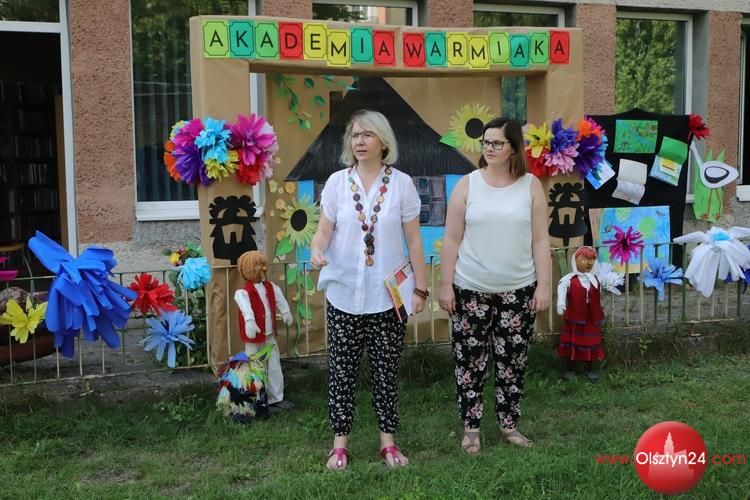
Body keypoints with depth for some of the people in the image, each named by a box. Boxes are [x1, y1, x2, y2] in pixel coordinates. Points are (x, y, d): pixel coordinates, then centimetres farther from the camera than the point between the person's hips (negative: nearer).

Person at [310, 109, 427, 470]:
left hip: (389, 294, 0)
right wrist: (316, 250, -24)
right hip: (344, 294, 1)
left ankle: (388, 441, 23)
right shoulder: (337, 182, 0)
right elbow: (324, 229, -1)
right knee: (342, 370, 7)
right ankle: (340, 443, 20)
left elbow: (413, 240, 1)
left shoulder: (401, 183, -2)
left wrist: (421, 288, 0)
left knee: (386, 370, 9)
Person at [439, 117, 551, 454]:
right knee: (470, 361, 5)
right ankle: (470, 428, 19)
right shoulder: (467, 185, -2)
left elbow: (540, 240, 1)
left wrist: (543, 286, -3)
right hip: (471, 289, 0)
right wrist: (445, 285, -4)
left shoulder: (531, 186, 0)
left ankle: (509, 424, 25)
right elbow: (452, 240, -1)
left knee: (513, 361, 9)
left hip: (518, 290, 1)